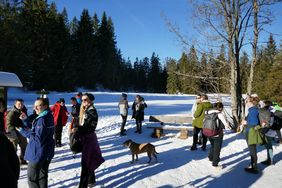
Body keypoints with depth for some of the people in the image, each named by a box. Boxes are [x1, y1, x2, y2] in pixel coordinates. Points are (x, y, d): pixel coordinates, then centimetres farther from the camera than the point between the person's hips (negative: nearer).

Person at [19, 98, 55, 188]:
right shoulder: (49, 117, 6)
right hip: (47, 153, 9)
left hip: (38, 154, -9)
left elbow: (38, 138, -24)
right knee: (42, 175, 20)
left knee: (32, 179, 3)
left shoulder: (42, 119, -23)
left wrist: (23, 131, -15)